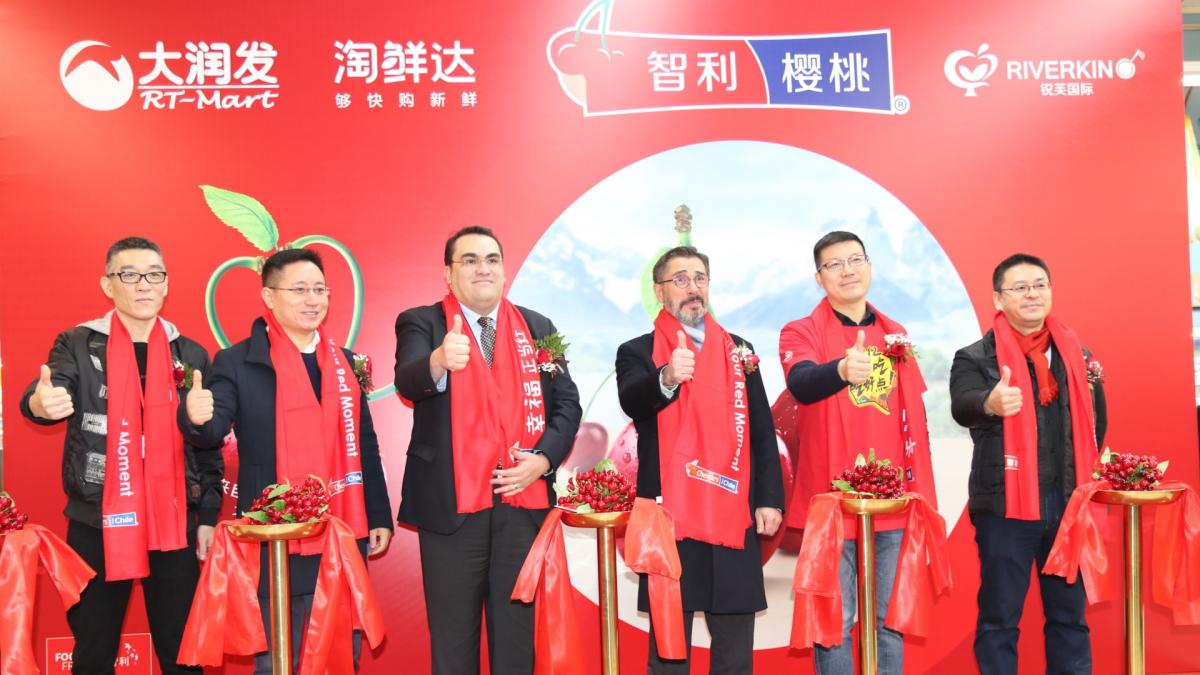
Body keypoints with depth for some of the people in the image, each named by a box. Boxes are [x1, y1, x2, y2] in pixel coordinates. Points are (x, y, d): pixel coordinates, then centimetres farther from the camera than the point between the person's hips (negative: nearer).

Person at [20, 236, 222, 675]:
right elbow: (51, 394, -18)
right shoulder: (78, 345, 1)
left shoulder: (191, 355, 6)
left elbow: (208, 444, 8)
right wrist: (41, 402, -42)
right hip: (97, 524, -1)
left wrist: (208, 516, 3)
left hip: (175, 524, 1)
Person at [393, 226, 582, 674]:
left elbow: (567, 404, 8)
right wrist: (439, 361, -42)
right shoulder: (420, 323, 0)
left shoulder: (538, 328, 10)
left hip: (524, 502, 3)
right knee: (453, 633, 7)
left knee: (516, 629, 11)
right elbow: (407, 383, -19)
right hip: (452, 503, -2)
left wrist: (543, 459, -8)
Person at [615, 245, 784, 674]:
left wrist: (769, 498, 1)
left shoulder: (738, 350, 13)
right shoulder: (638, 352, 3)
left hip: (735, 517, 3)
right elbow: (632, 402, -19)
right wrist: (666, 378, -40)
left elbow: (762, 430, 11)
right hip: (670, 515, -3)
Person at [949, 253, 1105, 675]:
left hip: (1068, 502, 4)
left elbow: (1095, 423, 16)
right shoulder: (975, 357, -4)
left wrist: (1086, 478, 7)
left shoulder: (1078, 356, 10)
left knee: (1069, 614, 13)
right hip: (1005, 504, -4)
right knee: (999, 617, 4)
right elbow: (962, 405, -25)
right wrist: (991, 404, -47)